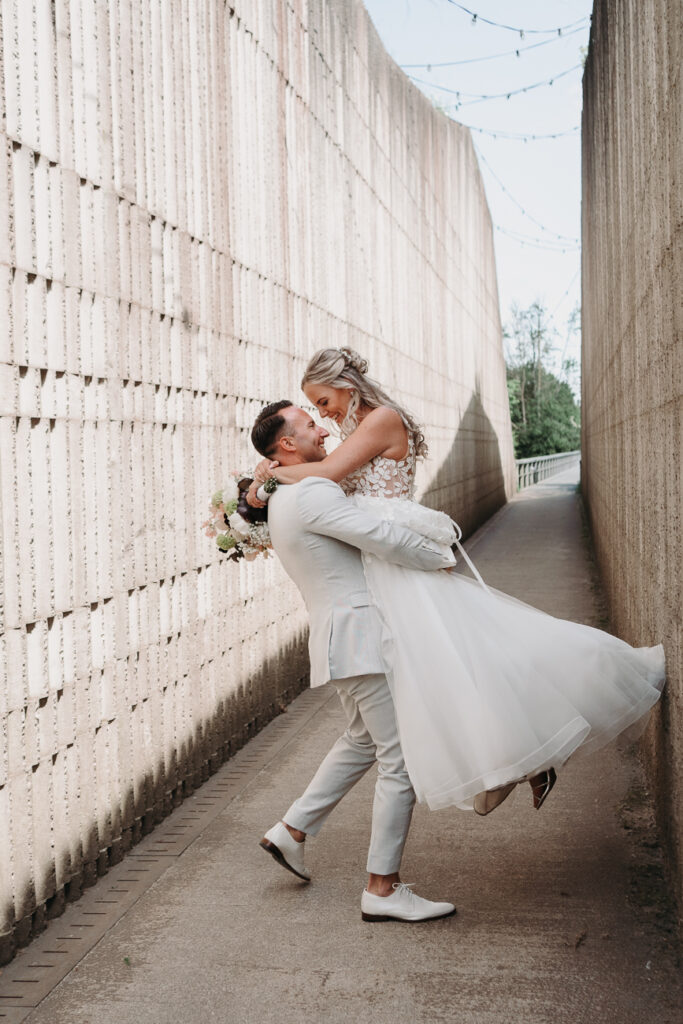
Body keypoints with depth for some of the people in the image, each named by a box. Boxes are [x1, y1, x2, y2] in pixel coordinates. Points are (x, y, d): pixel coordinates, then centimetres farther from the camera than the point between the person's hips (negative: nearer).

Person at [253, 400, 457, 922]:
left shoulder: (285, 499, 17)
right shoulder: (311, 494, -16)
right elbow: (383, 537, -22)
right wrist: (442, 556, -6)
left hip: (345, 638, 11)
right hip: (359, 635, -11)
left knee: (363, 739, 27)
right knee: (402, 757, -7)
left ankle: (293, 830, 32)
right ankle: (383, 889, -1)